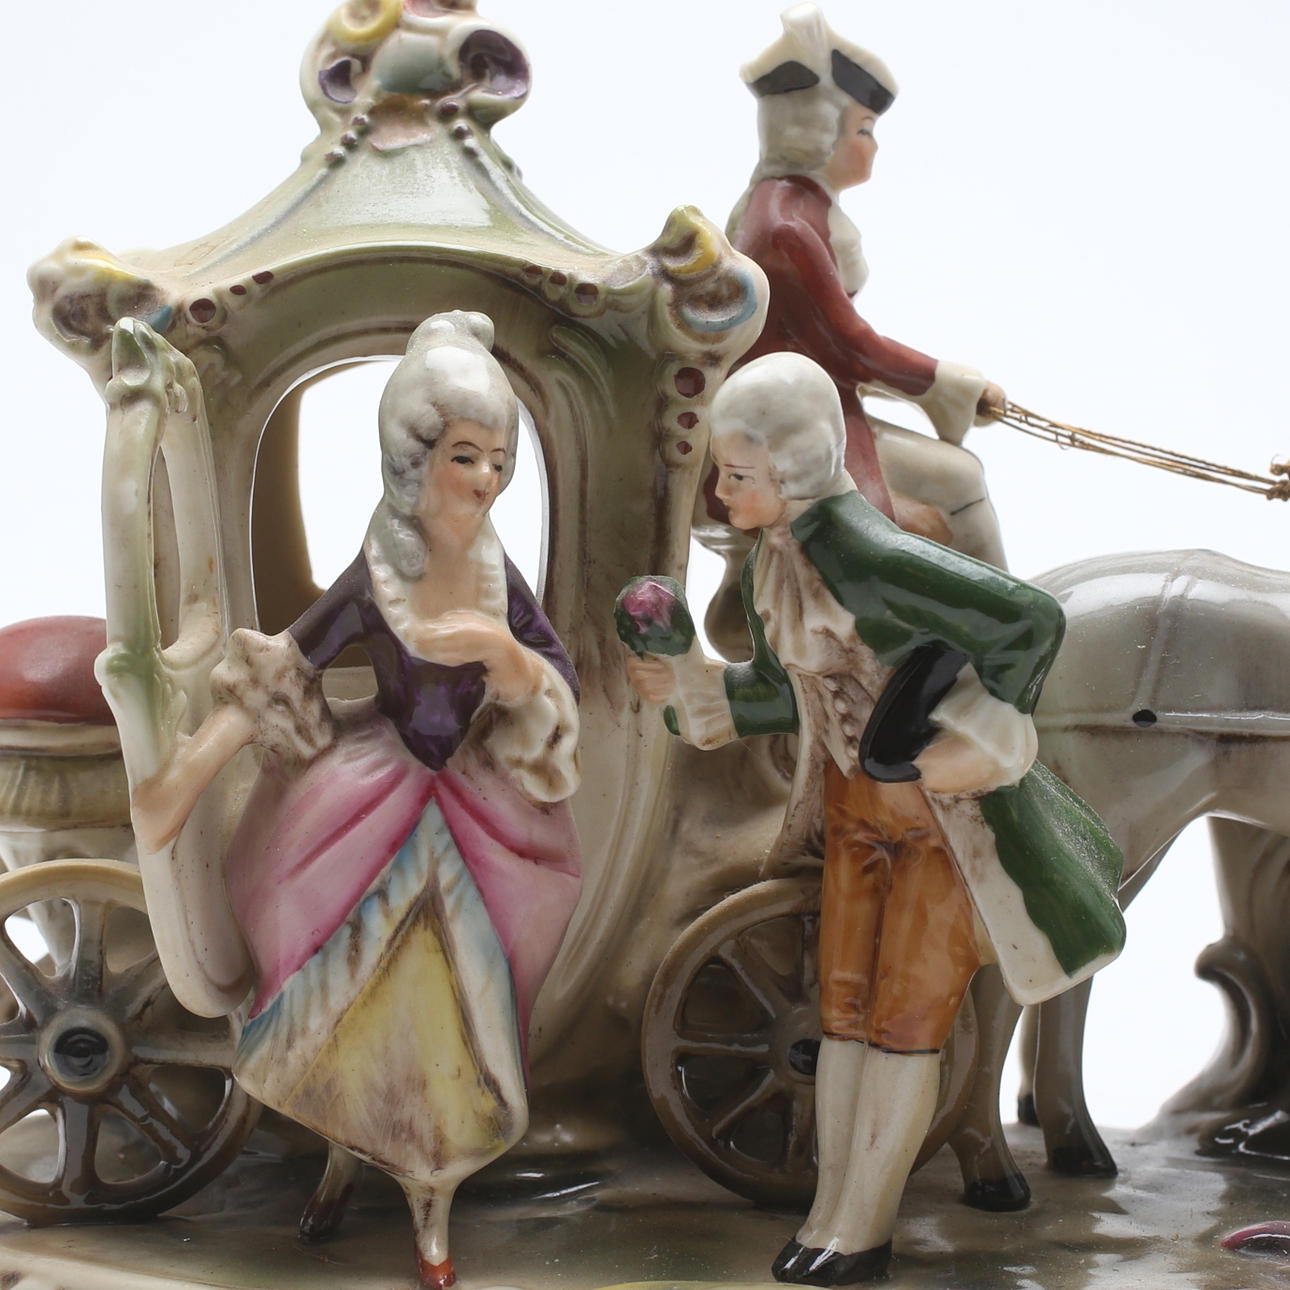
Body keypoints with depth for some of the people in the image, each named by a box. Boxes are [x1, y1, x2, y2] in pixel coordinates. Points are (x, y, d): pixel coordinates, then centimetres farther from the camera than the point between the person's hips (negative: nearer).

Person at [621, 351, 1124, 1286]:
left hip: (951, 811, -8)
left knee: (904, 1021, 1)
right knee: (846, 1006, 10)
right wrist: (684, 685, -2)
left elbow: (1031, 618, -33)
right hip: (858, 806, 8)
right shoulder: (769, 564, -3)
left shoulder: (862, 553, -31)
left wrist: (963, 746, -24)